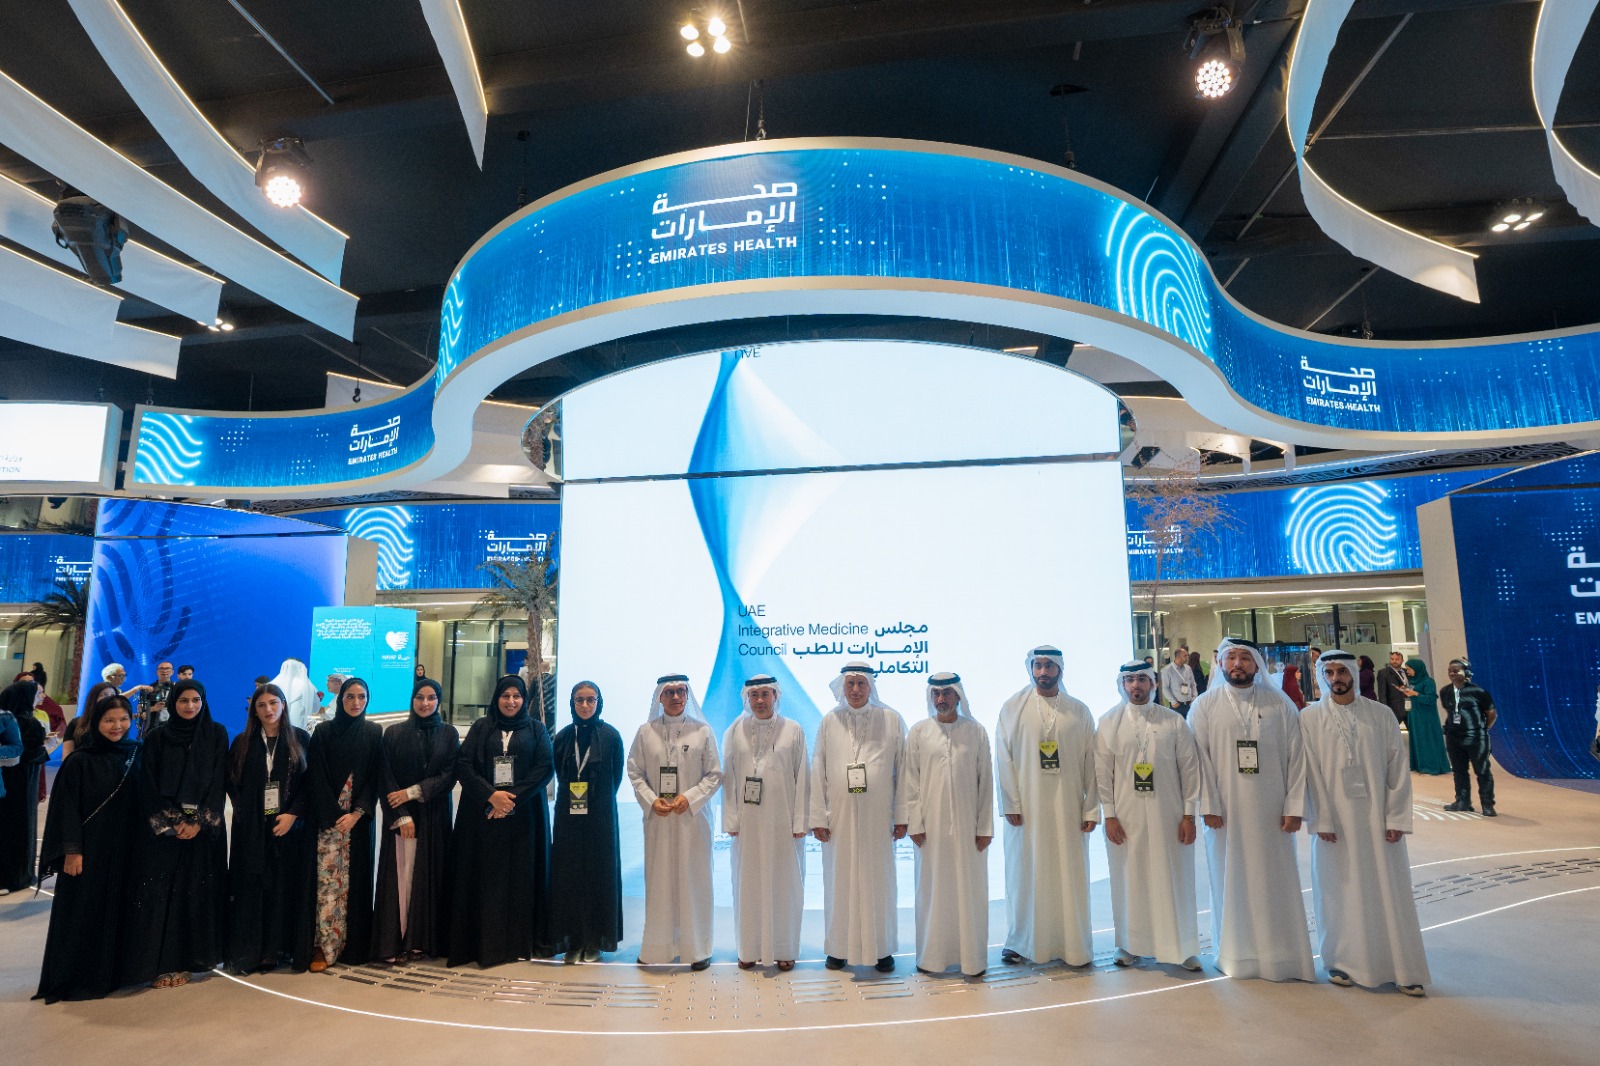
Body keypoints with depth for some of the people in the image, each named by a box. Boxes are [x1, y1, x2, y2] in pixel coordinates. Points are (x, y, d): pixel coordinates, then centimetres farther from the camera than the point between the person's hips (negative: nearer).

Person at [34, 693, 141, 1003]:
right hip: (89, 849, -4)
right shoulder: (80, 761, -8)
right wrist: (71, 850, -14)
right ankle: (73, 976, 15)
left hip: (124, 849, 4)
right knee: (82, 912, 2)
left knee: (118, 909, 10)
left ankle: (110, 971, 23)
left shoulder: (136, 755, 4)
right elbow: (68, 808, -9)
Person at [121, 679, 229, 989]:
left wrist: (199, 821, -11)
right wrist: (170, 822, -11)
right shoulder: (157, 737, 1)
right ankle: (160, 963, 7)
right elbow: (149, 785, -2)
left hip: (204, 828, 1)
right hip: (162, 828, -1)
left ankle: (186, 959, 12)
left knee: (196, 893, 2)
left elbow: (219, 781, -2)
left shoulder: (217, 735, 3)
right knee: (159, 894, -2)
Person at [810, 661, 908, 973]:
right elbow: (818, 772, 3)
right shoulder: (829, 722, 2)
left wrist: (902, 816, -2)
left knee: (878, 882, 8)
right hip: (840, 817, 1)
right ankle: (839, 948, 23)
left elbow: (902, 770, 1)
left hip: (878, 817, 0)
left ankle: (882, 949, 23)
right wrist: (818, 818, 0)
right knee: (840, 882, 8)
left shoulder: (892, 719, 0)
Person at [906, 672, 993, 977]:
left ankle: (972, 957, 18)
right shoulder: (919, 732, 1)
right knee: (933, 890, 6)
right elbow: (911, 781, 2)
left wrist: (985, 826, 0)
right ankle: (932, 956, 19)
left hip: (968, 825, 0)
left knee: (969, 891, 5)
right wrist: (914, 823, -3)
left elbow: (986, 781, 3)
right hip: (931, 825, 0)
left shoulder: (976, 732, 2)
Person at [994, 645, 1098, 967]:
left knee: (1070, 876, 6)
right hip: (1026, 808, -1)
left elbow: (1091, 762, 3)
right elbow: (1003, 758, -3)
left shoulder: (1079, 711, 4)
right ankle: (1019, 942, 21)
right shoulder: (1014, 707, 0)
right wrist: (1010, 804, -8)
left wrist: (1091, 808, -2)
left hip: (1068, 808, 1)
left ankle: (1073, 945, 20)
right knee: (1025, 875, 7)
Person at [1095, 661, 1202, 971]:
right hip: (1125, 818, 0)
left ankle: (1182, 947, 23)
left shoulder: (1174, 721, 0)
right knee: (1129, 880, 8)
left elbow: (1190, 769, 1)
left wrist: (1189, 814, -2)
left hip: (1168, 817, 0)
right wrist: (1109, 815, -3)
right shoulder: (1109, 723, 1)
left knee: (1175, 880, 6)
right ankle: (1130, 945, 23)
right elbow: (1102, 772, 1)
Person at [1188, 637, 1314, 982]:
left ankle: (1281, 956, 22)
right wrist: (1208, 806, -10)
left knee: (1277, 883, 8)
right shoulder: (1205, 706, 0)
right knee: (1232, 883, 8)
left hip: (1271, 811, 1)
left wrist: (1294, 807, -6)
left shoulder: (1280, 704, 1)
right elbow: (1201, 759, -4)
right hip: (1225, 812, 0)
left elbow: (1296, 757, -1)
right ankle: (1237, 955, 22)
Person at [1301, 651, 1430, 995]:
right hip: (1334, 821, -1)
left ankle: (1403, 968, 17)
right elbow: (1311, 774, -4)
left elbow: (1398, 769, 1)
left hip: (1378, 818, 1)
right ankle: (1342, 961, 20)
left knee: (1389, 892, 5)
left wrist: (1396, 819, -4)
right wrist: (1322, 821, -9)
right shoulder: (1310, 719, -2)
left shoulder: (1382, 715, 2)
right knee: (1341, 893, 7)